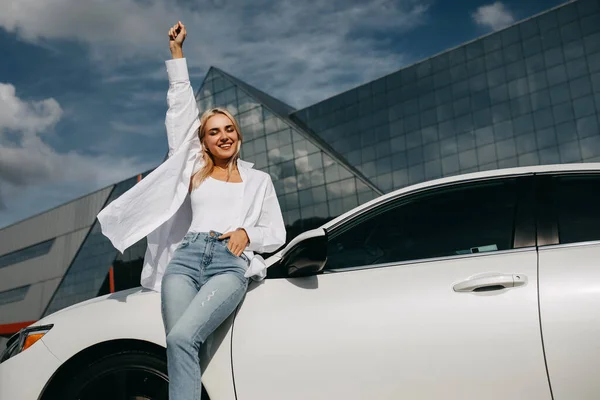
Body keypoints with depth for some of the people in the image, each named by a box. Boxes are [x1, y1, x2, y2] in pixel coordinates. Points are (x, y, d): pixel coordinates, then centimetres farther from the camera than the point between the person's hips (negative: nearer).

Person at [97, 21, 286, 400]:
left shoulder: (258, 179, 20)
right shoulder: (193, 168, 21)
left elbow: (276, 233, 18)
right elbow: (181, 109, 22)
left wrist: (247, 233, -4)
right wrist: (177, 52, 24)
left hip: (231, 264, -2)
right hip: (186, 258, 2)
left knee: (182, 338, -29)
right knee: (181, 348, -22)